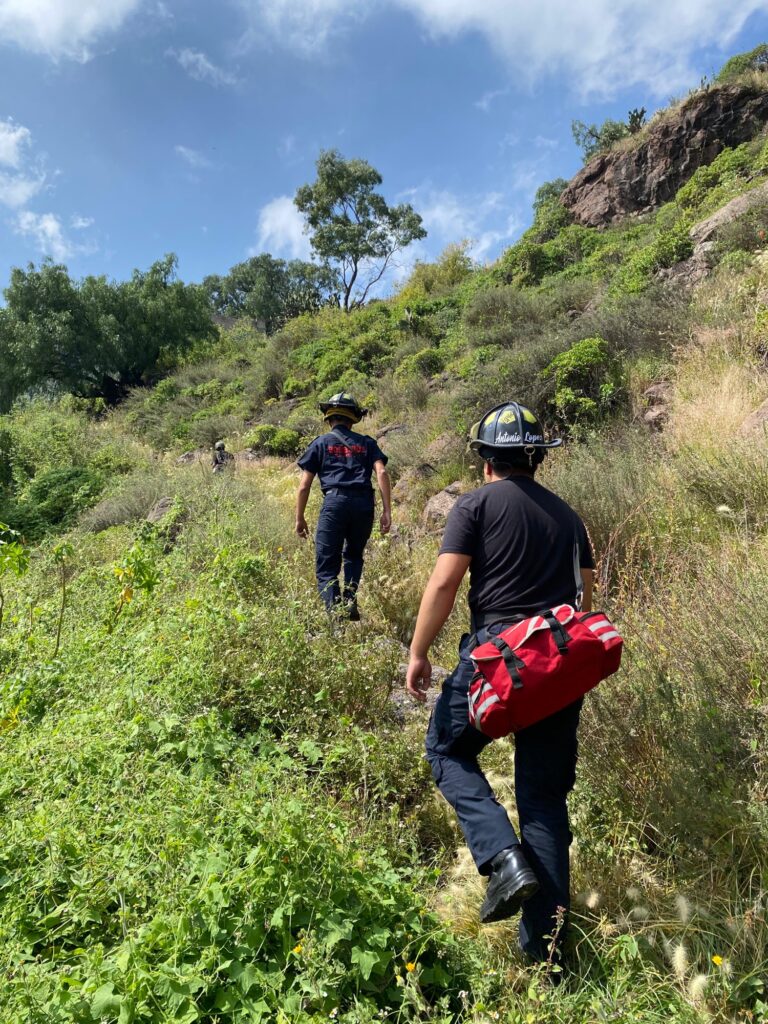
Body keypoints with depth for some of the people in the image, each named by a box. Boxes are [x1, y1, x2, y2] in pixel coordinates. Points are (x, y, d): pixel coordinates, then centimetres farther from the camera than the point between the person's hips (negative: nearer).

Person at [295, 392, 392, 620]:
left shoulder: (321, 443, 15)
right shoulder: (366, 443, 19)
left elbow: (304, 486, 9)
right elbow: (382, 473, 1)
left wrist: (300, 518, 16)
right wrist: (387, 511, -2)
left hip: (335, 502, -2)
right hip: (364, 504, 3)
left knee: (327, 566, 3)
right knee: (353, 555, 26)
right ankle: (350, 603, 12)